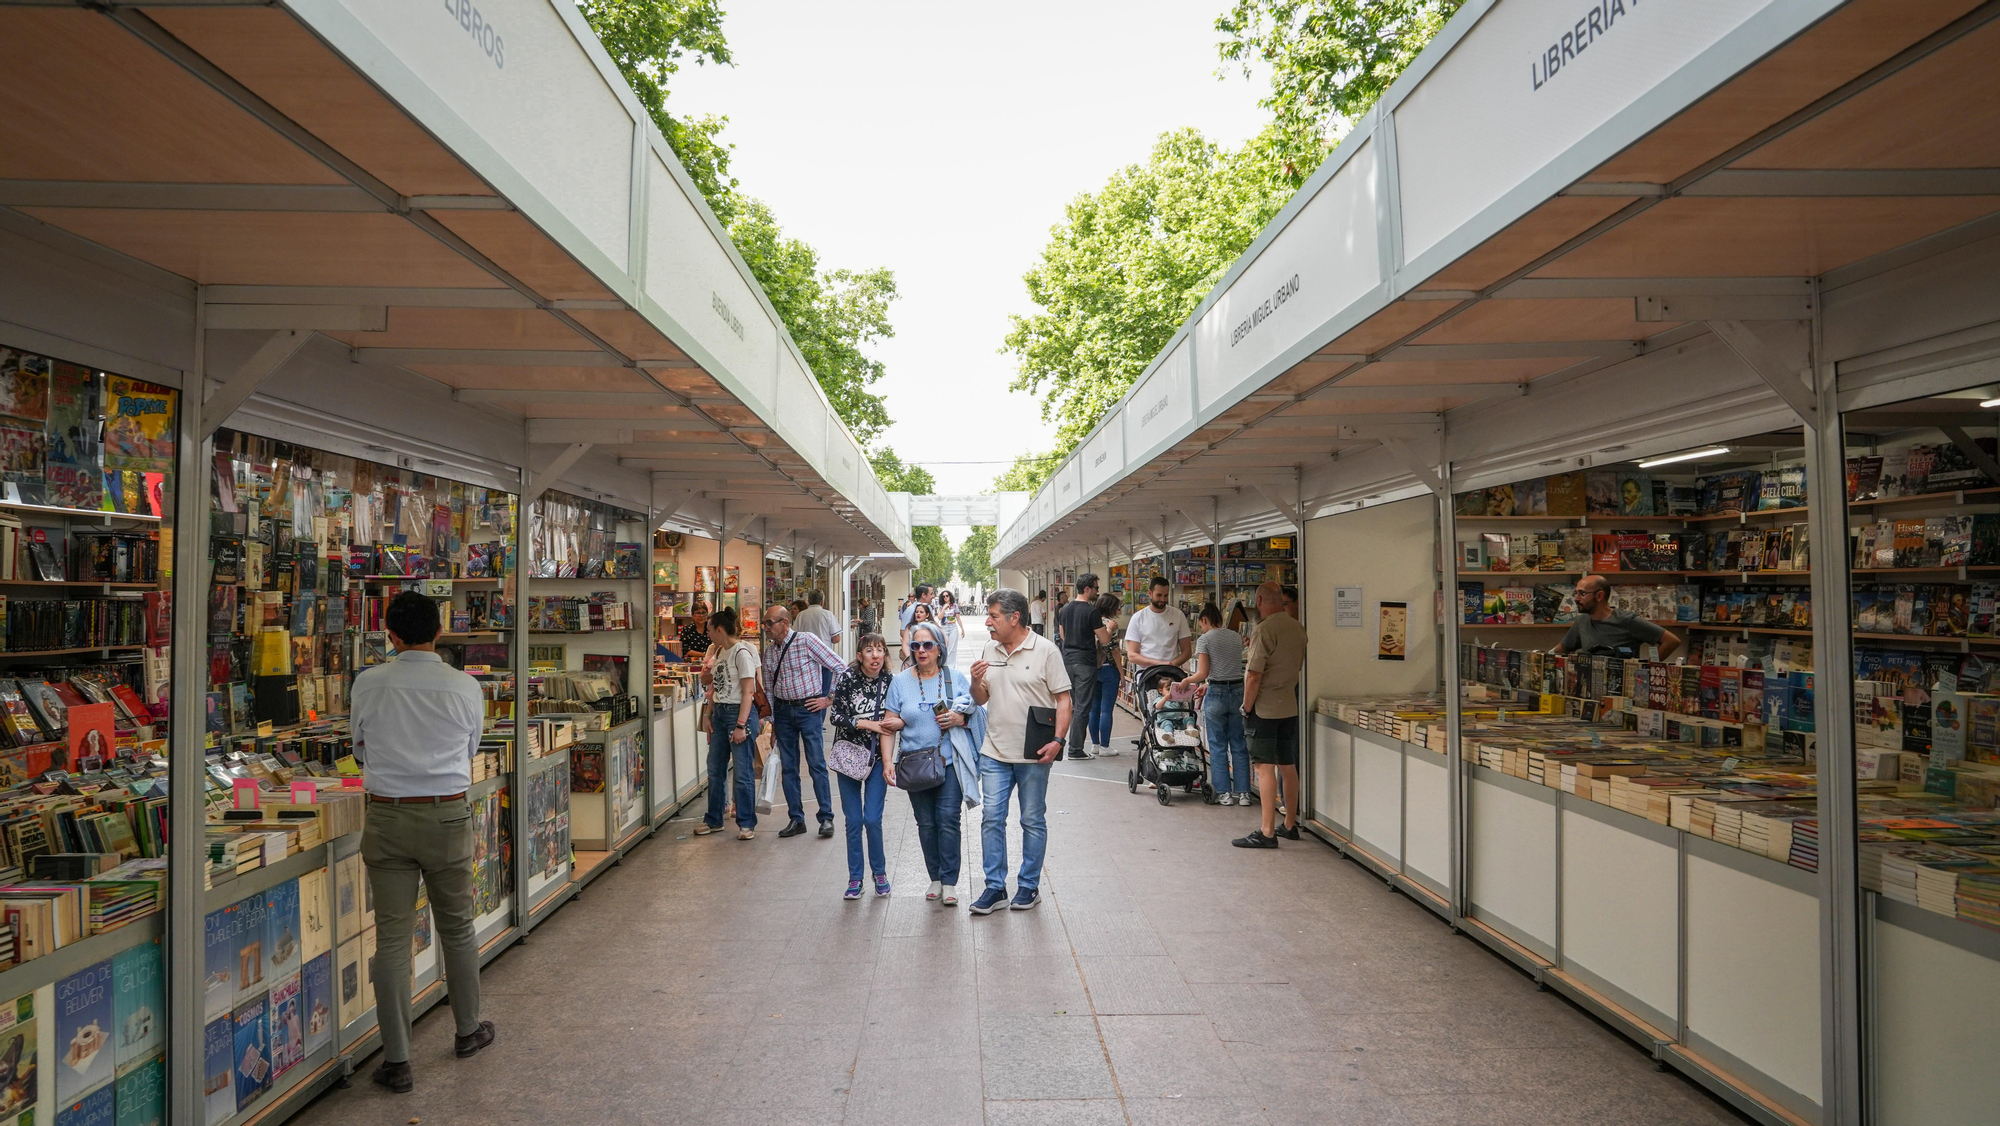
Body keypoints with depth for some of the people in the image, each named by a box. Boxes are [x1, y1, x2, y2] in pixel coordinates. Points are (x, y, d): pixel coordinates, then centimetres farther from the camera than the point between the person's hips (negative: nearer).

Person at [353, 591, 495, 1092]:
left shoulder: (368, 683, -4)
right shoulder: (465, 687, -5)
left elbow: (360, 749, 10)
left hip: (387, 816, 0)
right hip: (447, 816, 0)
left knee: (392, 938, 6)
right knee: (458, 928, 16)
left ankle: (396, 1061, 11)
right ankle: (468, 1030, 33)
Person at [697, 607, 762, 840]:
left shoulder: (742, 653, -13)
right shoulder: (717, 652, 12)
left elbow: (748, 692, -17)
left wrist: (741, 725, -20)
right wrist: (709, 716, 9)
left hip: (738, 712, -8)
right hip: (719, 712, 9)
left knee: (743, 772, -2)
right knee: (715, 770, 13)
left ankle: (746, 823, 8)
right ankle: (713, 820, 25)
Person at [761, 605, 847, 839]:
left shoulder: (806, 640, -10)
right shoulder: (769, 650, 6)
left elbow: (840, 667, -10)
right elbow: (769, 687, 13)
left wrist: (829, 699, -8)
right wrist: (772, 721, 13)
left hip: (808, 708, -5)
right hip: (783, 710, 5)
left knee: (817, 765, -4)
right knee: (788, 767, 7)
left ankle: (826, 817, 5)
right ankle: (796, 819, 17)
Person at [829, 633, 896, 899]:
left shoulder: (890, 682, -5)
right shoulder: (848, 678, -8)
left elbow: (896, 719, 2)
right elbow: (837, 716, -11)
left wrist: (898, 722, -20)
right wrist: (867, 724, -17)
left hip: (876, 757, 0)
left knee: (872, 819, -5)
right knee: (853, 820, 4)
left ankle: (879, 872, 18)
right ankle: (855, 878, 19)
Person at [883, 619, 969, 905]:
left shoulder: (955, 678, 3)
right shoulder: (900, 682, 6)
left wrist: (961, 719, -12)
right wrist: (887, 761, -3)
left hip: (950, 762, -2)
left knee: (948, 820, -8)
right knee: (926, 824, 6)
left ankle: (949, 882, 0)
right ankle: (935, 879, 19)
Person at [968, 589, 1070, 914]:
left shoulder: (1045, 650, -7)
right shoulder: (990, 650, 9)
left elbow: (1063, 699, -7)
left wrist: (1057, 740, -17)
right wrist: (975, 682, -6)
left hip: (1033, 753, -4)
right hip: (995, 752, 4)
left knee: (1033, 821, 7)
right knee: (992, 818, 3)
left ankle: (1029, 886, 20)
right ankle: (995, 886, 13)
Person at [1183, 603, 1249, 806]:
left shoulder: (1204, 639, -7)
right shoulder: (1237, 637, 10)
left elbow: (1203, 673, -12)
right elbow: (1231, 667, 12)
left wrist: (1186, 681, 6)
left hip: (1217, 694, -5)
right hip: (1238, 692, 5)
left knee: (1218, 746, 5)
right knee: (1239, 745, 9)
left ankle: (1224, 793, 8)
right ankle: (1243, 793, 11)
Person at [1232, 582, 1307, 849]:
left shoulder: (1265, 630, -17)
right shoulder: (1298, 628, 7)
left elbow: (1253, 676, -18)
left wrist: (1247, 707, -8)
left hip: (1265, 708, -8)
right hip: (1290, 707, 8)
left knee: (1265, 767, -6)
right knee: (1288, 766, 15)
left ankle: (1267, 832, -7)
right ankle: (1290, 825, 25)